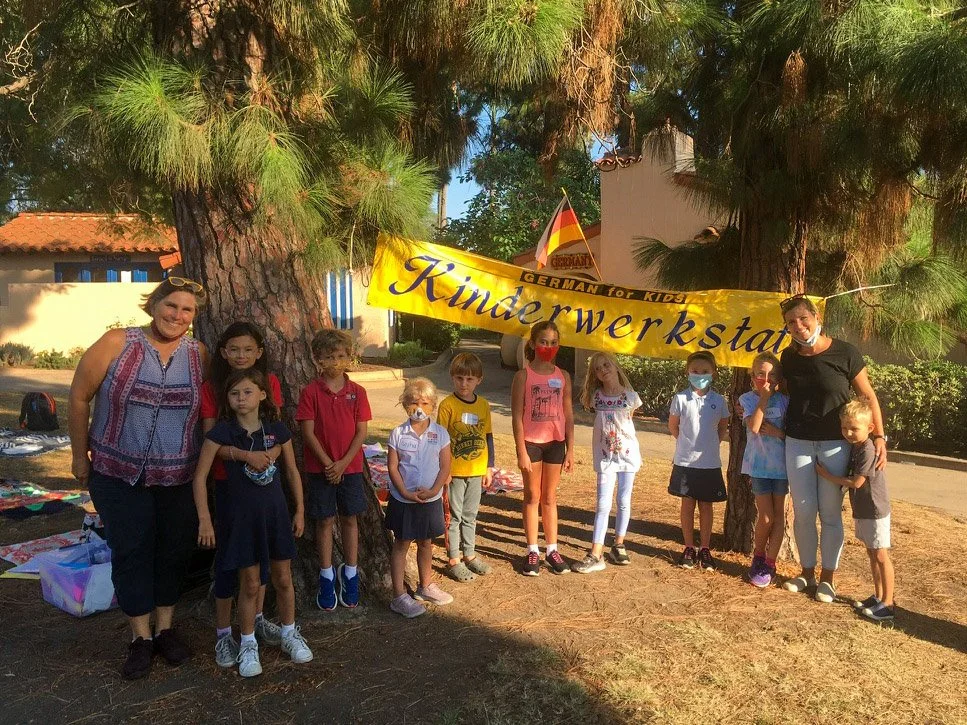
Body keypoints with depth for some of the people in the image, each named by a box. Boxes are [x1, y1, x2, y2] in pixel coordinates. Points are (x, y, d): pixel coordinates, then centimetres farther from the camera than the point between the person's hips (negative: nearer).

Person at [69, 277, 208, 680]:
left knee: (174, 552, 10)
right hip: (118, 476, -1)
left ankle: (165, 628, 29)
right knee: (130, 553, 6)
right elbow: (79, 398, -2)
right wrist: (80, 455, 2)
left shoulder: (199, 355, -4)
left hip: (179, 478, 2)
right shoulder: (117, 344, -9)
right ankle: (140, 638, 22)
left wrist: (207, 459, 4)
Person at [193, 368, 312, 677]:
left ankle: (289, 634, 32)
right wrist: (205, 520, -11)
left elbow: (292, 471, 5)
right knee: (249, 584, 7)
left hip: (275, 512, 2)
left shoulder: (277, 429, -4)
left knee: (283, 579, 12)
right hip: (241, 515, -2)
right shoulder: (221, 432, -11)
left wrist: (299, 510, 6)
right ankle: (248, 644, 26)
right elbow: (200, 476, -8)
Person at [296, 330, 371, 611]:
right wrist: (328, 463, -13)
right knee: (324, 521, 7)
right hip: (320, 468, -1)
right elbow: (308, 432, -8)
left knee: (349, 519, 11)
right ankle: (327, 578, 21)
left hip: (350, 466, 2)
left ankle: (350, 574, 26)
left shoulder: (357, 392, -1)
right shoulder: (311, 392, -6)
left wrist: (343, 463, -12)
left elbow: (361, 432, -3)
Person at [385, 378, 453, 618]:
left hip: (431, 499, 2)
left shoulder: (440, 433, -4)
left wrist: (434, 490, -17)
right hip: (403, 499, -2)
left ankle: (426, 586, 37)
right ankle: (399, 596, 13)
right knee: (401, 544, 6)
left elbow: (445, 466, -4)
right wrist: (406, 493, -18)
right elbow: (393, 467, -8)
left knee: (426, 543, 18)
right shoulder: (398, 434, -9)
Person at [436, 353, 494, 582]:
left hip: (476, 471, 4)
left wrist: (489, 467, 10)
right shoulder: (448, 405, -10)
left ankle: (469, 554, 30)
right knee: (454, 516, 6)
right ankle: (454, 560, 16)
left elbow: (488, 437, 10)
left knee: (470, 516, 17)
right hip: (454, 471, -4)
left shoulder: (483, 405, 3)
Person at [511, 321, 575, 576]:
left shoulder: (563, 377, 4)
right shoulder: (523, 376, -6)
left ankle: (552, 550, 21)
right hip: (531, 442, -3)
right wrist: (521, 451, -12)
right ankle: (532, 551, 17)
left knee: (550, 498, 12)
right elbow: (517, 416, -8)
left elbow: (568, 416, 6)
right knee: (532, 497, 8)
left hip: (555, 443, 3)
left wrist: (570, 450, 4)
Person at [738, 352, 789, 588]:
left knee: (779, 514, 6)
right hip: (759, 464, -2)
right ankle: (758, 557, 22)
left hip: (782, 464, 2)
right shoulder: (747, 399, -3)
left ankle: (769, 564, 18)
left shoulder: (784, 400, 1)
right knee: (765, 517, -3)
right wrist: (764, 398, -17)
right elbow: (754, 427, -20)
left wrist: (777, 432, -15)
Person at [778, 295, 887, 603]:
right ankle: (807, 572, 25)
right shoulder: (789, 357, 0)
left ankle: (827, 578, 21)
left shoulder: (844, 353, -12)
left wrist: (879, 436, -10)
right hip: (797, 443, 3)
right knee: (803, 512, 8)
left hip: (835, 444, -3)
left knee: (830, 513, 5)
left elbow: (867, 396, -5)